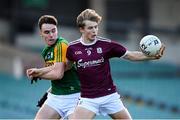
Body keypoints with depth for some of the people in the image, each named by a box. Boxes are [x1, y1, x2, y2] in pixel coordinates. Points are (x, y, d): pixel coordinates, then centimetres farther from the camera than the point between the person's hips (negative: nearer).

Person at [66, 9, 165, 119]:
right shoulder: (73, 48, -4)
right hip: (88, 99, 0)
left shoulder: (107, 44, -7)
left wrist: (153, 56, -14)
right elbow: (68, 64, 18)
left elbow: (131, 55, -3)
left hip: (110, 96, 0)